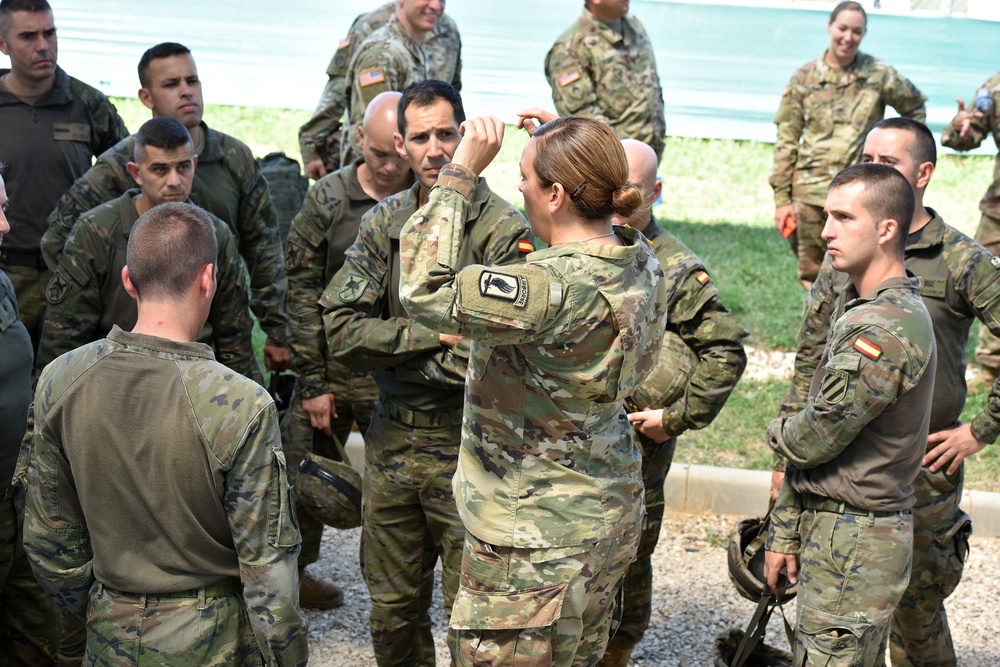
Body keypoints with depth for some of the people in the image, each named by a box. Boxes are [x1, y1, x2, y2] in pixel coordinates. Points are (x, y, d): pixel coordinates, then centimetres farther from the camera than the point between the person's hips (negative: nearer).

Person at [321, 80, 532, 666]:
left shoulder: (504, 231, -13)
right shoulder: (385, 223, 4)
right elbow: (342, 330, -5)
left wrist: (391, 348, -10)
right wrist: (434, 336, -15)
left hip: (466, 449, -5)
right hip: (391, 442, 5)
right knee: (392, 615, 18)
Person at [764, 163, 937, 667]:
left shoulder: (884, 330, -23)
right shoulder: (856, 307, 11)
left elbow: (814, 438, -19)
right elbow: (809, 450, 13)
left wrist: (778, 432, 4)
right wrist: (784, 531, 15)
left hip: (853, 543, -10)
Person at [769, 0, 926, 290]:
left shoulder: (881, 76, 2)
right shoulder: (804, 78, 4)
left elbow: (915, 109, 19)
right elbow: (786, 141, 5)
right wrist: (782, 198, 1)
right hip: (810, 192, 2)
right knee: (811, 276, 9)